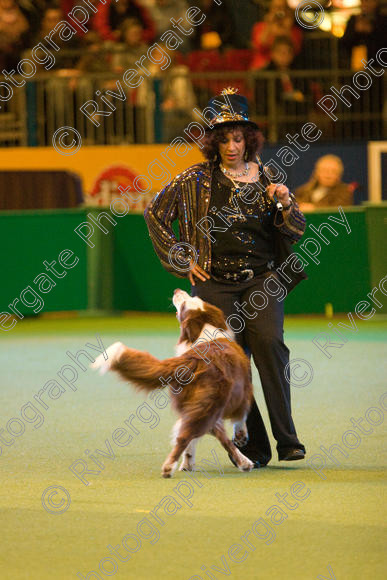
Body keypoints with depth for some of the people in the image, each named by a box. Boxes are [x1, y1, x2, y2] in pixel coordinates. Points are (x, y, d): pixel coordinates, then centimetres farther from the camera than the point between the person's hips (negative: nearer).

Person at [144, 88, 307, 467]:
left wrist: (286, 205, -8)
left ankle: (287, 439, -24)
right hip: (216, 283, 0)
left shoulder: (266, 178, 10)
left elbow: (296, 232, 14)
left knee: (267, 341, -24)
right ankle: (253, 446, 3)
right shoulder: (197, 180, 5)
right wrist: (181, 259, 7)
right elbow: (155, 214, 12)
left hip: (261, 279, 0)